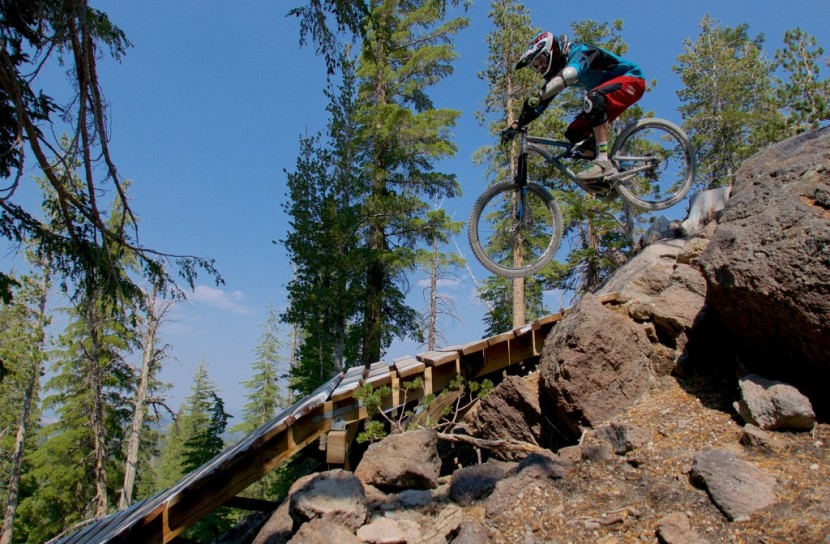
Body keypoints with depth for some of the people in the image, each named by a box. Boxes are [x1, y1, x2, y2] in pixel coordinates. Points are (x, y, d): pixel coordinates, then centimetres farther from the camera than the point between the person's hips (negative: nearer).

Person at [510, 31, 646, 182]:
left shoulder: (578, 51, -23)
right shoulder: (557, 74, 2)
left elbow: (569, 74, -45)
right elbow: (540, 105, -2)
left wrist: (537, 97, -54)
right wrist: (516, 125, -14)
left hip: (632, 79, -9)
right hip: (609, 93, 9)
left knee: (592, 99, -37)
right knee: (575, 133, -3)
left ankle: (604, 163, -38)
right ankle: (605, 175, 4)